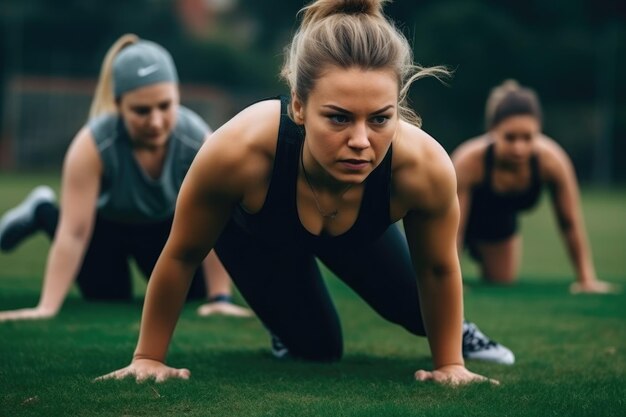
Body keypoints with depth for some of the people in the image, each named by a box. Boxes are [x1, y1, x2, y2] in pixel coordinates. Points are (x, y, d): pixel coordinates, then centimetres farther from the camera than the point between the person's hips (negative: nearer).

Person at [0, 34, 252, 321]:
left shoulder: (200, 141, -36)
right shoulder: (92, 146, -41)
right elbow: (74, 233, -39)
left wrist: (220, 298, -28)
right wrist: (47, 307, -41)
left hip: (166, 224, 2)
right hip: (105, 223, -2)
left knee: (194, 293, 5)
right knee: (109, 298, 7)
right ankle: (43, 211, 25)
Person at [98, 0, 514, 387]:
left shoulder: (423, 167, -42)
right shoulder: (240, 151, -47)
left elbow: (438, 270, -19)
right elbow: (181, 256, -27)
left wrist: (450, 364, -7)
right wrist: (148, 358, -17)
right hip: (253, 230, -2)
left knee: (412, 307, 17)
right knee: (316, 348, 1)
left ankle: (456, 330, 52)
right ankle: (286, 324, 34)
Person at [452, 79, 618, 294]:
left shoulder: (552, 160, -35)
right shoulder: (469, 161, -44)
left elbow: (570, 224, -22)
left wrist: (586, 279, -19)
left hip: (500, 220, 3)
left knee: (502, 282, 18)